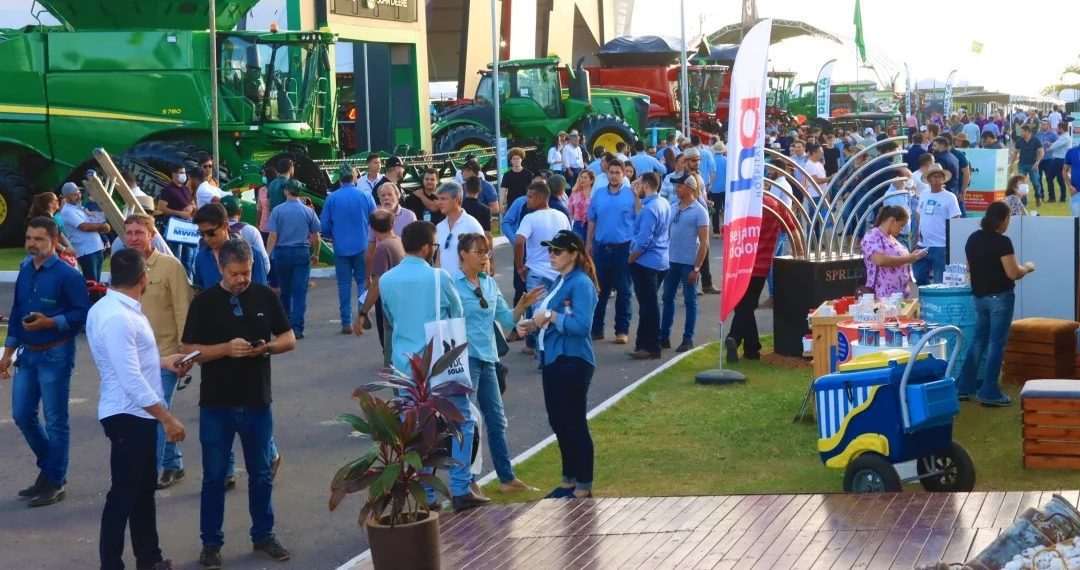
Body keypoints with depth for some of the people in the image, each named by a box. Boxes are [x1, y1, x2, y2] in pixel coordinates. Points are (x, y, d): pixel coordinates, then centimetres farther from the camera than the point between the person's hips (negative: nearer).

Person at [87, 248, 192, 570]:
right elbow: (132, 380, -28)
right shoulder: (116, 317, -25)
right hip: (128, 415, -10)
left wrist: (163, 361, 20)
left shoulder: (111, 308, 7)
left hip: (138, 413, 10)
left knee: (144, 487, 20)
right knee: (124, 492, -2)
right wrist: (168, 419, -23)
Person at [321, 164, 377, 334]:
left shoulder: (331, 198, -3)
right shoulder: (366, 196, -3)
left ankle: (346, 322, 3)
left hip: (341, 248, 0)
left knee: (344, 284, 5)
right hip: (362, 247, 0)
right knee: (363, 281, 11)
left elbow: (324, 226, 0)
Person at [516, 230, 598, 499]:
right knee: (558, 422, 16)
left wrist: (550, 316, -19)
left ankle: (583, 486, 7)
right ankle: (569, 479, 28)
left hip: (573, 362, -9)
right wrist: (533, 324, 1)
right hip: (553, 359, 9)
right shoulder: (560, 282, 13)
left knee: (574, 424, -2)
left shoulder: (581, 284, -15)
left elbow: (581, 325, -25)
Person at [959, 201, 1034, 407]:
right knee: (996, 343, -2)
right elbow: (1013, 273, -18)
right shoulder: (1002, 242, -17)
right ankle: (989, 392, -1)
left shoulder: (973, 239, 6)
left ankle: (965, 387, 18)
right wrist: (1027, 268, 1)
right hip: (1000, 297, -7)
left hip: (979, 296, 7)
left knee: (979, 340, 16)